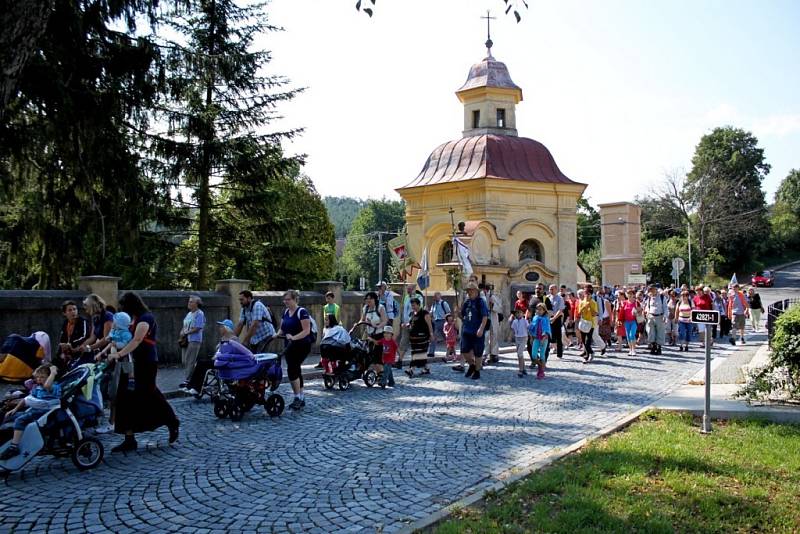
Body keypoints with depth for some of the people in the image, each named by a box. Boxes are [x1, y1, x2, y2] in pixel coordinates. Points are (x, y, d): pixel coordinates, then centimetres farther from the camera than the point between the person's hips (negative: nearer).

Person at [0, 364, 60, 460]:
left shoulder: (54, 387, -14)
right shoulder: (37, 388, 13)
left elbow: (46, 386, -39)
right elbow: (27, 399, 23)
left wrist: (53, 372, -30)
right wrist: (15, 409, 17)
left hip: (45, 413, -10)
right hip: (33, 411, 10)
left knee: (20, 420, -28)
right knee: (10, 416, 15)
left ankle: (14, 447, -28)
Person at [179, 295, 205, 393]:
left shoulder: (199, 314, -9)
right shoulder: (189, 314, 18)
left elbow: (197, 328, -15)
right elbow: (184, 326, 20)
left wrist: (186, 333, -13)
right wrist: (182, 333, 0)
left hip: (194, 340, -9)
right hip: (186, 340, 9)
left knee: (190, 361, -9)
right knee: (184, 361, 9)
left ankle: (187, 382, -6)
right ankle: (192, 380, 17)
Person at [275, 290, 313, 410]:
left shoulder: (302, 312, -11)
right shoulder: (285, 312, 12)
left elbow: (306, 331, -18)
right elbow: (282, 329, 15)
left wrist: (294, 337, -29)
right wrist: (277, 334, -6)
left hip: (302, 345, -8)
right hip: (290, 346, 8)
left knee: (291, 369, -16)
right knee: (296, 370, 10)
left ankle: (298, 397, -7)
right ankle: (301, 399, 17)